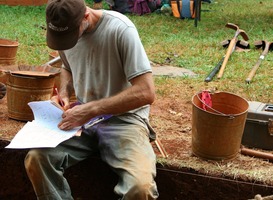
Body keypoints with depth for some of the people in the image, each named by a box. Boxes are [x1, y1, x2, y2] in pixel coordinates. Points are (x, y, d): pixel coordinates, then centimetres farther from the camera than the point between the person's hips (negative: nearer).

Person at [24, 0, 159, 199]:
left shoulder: (120, 29, -19)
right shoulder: (64, 29, 1)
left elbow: (146, 92, -22)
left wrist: (92, 109, -25)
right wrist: (64, 93, 1)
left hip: (124, 118, -5)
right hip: (83, 118, 5)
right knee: (36, 158, -21)